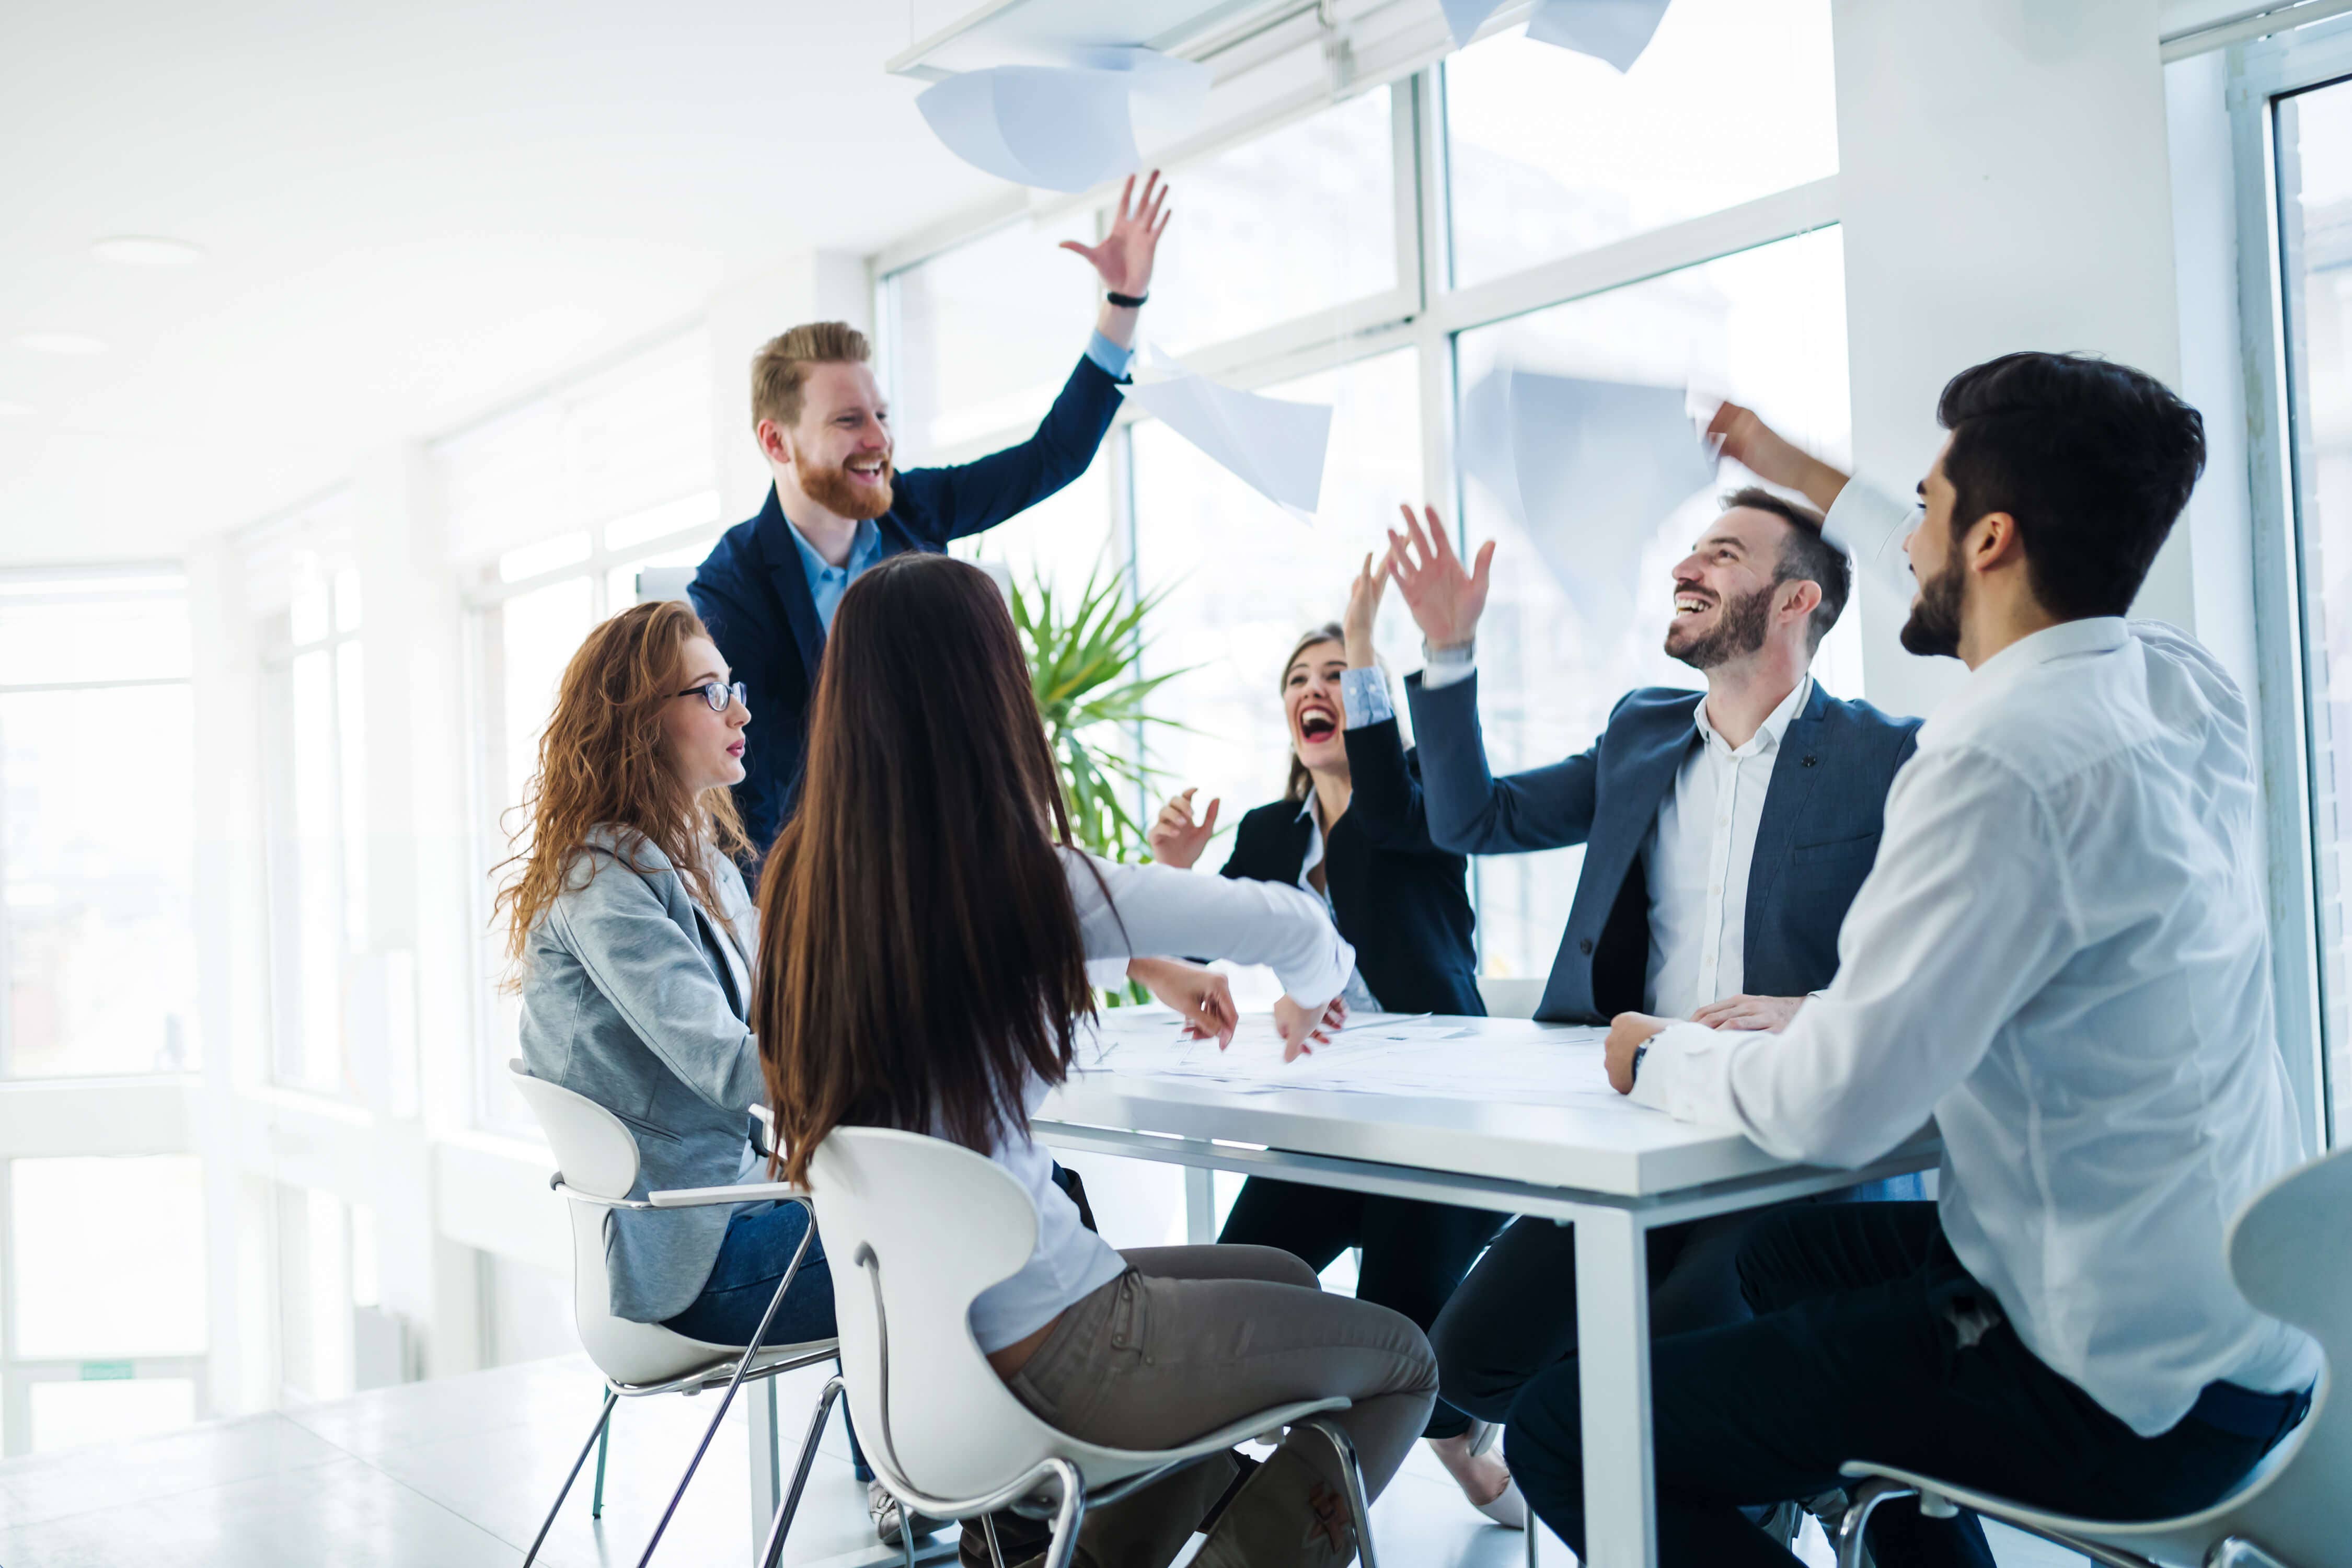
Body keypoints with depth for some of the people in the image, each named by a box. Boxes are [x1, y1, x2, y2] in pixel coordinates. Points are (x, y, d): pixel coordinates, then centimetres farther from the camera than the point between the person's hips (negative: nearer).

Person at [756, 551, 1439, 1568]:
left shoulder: (799, 878, -3)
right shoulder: (1022, 880, -22)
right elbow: (1293, 925, -15)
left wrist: (1156, 965, 24)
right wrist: (1305, 997, 8)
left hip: (920, 1322, 7)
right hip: (1035, 1351, -7)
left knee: (1282, 1282, 27)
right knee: (1400, 1362, 12)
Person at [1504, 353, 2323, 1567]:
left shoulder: (2007, 760, -26)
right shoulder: (2182, 685, 2)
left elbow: (1831, 1106, -26)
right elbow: (1995, 597, 25)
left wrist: (1660, 1058, -5)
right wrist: (1799, 475, 37)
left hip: (2122, 1398, -9)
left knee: (1565, 1430, -9)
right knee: (1787, 1251, 32)